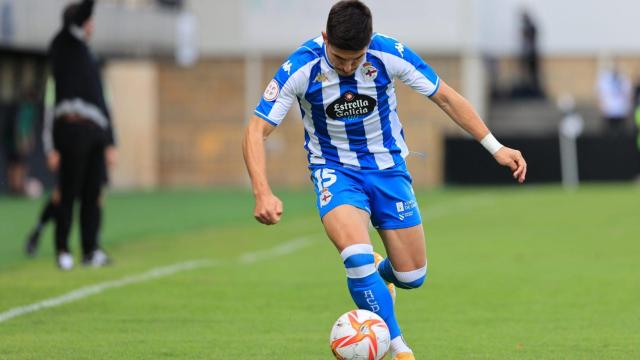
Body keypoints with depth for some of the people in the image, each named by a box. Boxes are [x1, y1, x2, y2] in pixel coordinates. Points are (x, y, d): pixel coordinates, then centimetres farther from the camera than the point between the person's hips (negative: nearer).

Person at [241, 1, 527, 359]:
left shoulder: (391, 54, -18)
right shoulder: (301, 68, -22)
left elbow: (446, 96, -5)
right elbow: (256, 131, -19)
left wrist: (496, 147, -7)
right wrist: (263, 193, -32)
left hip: (388, 167, 2)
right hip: (335, 171, -2)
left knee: (412, 277, 3)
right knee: (358, 256, -28)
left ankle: (376, 274, 41)